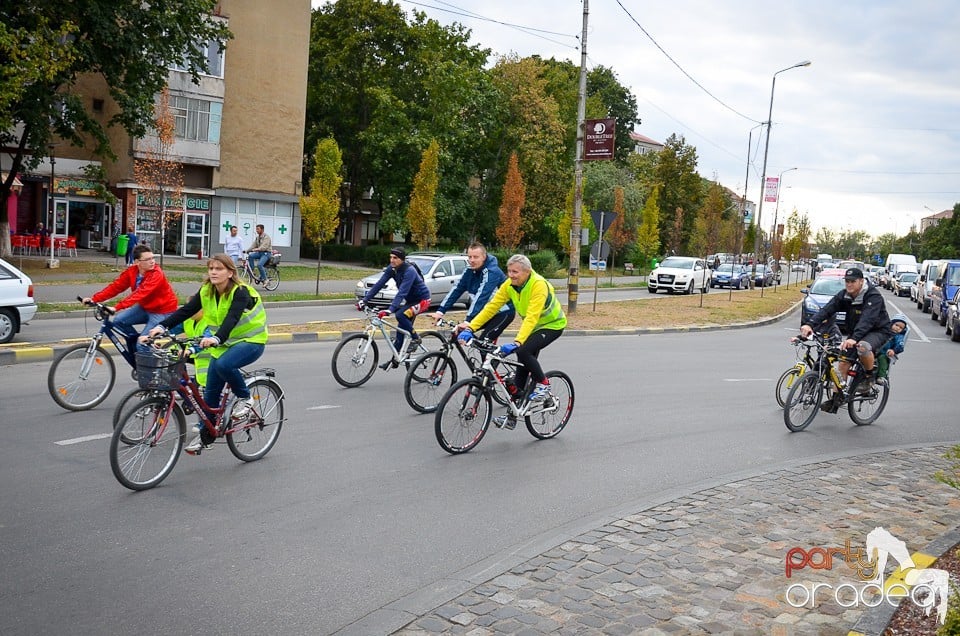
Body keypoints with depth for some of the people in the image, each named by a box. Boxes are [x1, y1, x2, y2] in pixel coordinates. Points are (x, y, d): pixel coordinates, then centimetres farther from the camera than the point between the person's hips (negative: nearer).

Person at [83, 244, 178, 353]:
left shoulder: (157, 274, -28)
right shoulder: (131, 271, -7)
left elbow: (140, 294, -38)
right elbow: (116, 286, -8)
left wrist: (117, 307, -45)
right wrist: (94, 299, -20)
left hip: (162, 312, -7)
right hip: (145, 307, 7)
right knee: (119, 320, -4)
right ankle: (135, 342, 16)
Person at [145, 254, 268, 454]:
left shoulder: (240, 292, -22)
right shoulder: (206, 292, -3)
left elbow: (232, 318, -37)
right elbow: (185, 310, -11)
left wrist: (216, 339, -54)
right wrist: (161, 326, -26)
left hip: (251, 340, -6)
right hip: (224, 342, 6)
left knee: (223, 365, -34)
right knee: (210, 391, 4)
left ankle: (245, 398, -10)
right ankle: (205, 435, 19)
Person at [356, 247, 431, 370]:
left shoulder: (409, 271, -28)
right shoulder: (392, 269, -5)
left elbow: (402, 292, -38)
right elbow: (379, 284, -9)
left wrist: (390, 310, -48)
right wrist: (364, 300, -17)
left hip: (422, 300, -8)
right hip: (410, 301, 8)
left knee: (400, 315, -29)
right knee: (401, 330, 5)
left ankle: (415, 339, -9)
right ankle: (395, 360, 14)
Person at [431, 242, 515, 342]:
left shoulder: (491, 272, -26)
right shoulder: (470, 270, -3)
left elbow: (481, 297, -35)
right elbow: (456, 290, -6)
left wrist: (468, 321, -44)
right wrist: (440, 311, -15)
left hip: (503, 312, -8)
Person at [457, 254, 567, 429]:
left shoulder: (539, 285, -30)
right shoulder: (509, 284, -11)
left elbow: (531, 317, -39)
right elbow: (492, 306, -14)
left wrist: (517, 342, -50)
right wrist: (470, 327, -24)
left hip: (552, 325, -7)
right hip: (532, 326, 7)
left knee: (523, 350, -30)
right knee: (522, 371, 3)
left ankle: (543, 384, -7)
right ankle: (511, 417, 9)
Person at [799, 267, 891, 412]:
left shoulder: (873, 296, -24)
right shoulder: (844, 295, -5)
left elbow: (867, 320, -39)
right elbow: (827, 309, -18)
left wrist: (854, 338, -55)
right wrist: (810, 324, -36)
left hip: (878, 331, -6)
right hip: (855, 332, 7)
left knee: (863, 347, -38)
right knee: (843, 362, -5)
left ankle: (870, 374, -9)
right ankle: (836, 399, 5)